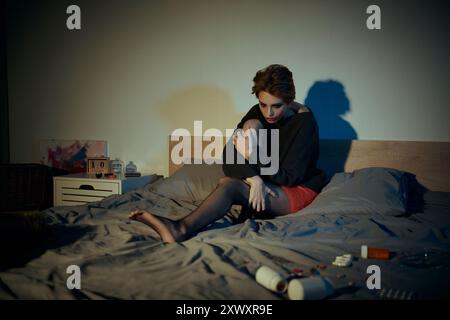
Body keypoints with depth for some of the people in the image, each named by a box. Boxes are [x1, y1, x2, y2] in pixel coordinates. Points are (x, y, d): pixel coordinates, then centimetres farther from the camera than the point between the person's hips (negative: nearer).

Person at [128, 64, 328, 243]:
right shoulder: (257, 113, -1)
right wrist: (254, 179, -31)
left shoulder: (304, 121, -15)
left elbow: (290, 177, -18)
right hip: (268, 183, 6)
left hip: (299, 190, -6)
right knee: (252, 124, -20)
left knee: (230, 185, -33)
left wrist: (250, 157, -22)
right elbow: (228, 161, -12)